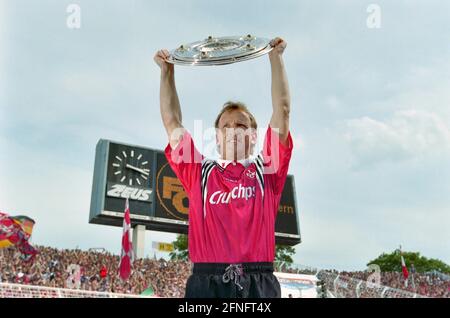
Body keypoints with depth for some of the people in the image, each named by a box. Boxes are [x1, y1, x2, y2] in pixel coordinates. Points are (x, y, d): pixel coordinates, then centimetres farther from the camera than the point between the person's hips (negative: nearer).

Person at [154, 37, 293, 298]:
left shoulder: (265, 171, 16)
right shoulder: (201, 172, 18)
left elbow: (283, 111, 13)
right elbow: (171, 120, 18)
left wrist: (276, 57, 14)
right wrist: (167, 70, 18)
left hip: (259, 285, 0)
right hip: (206, 284, 0)